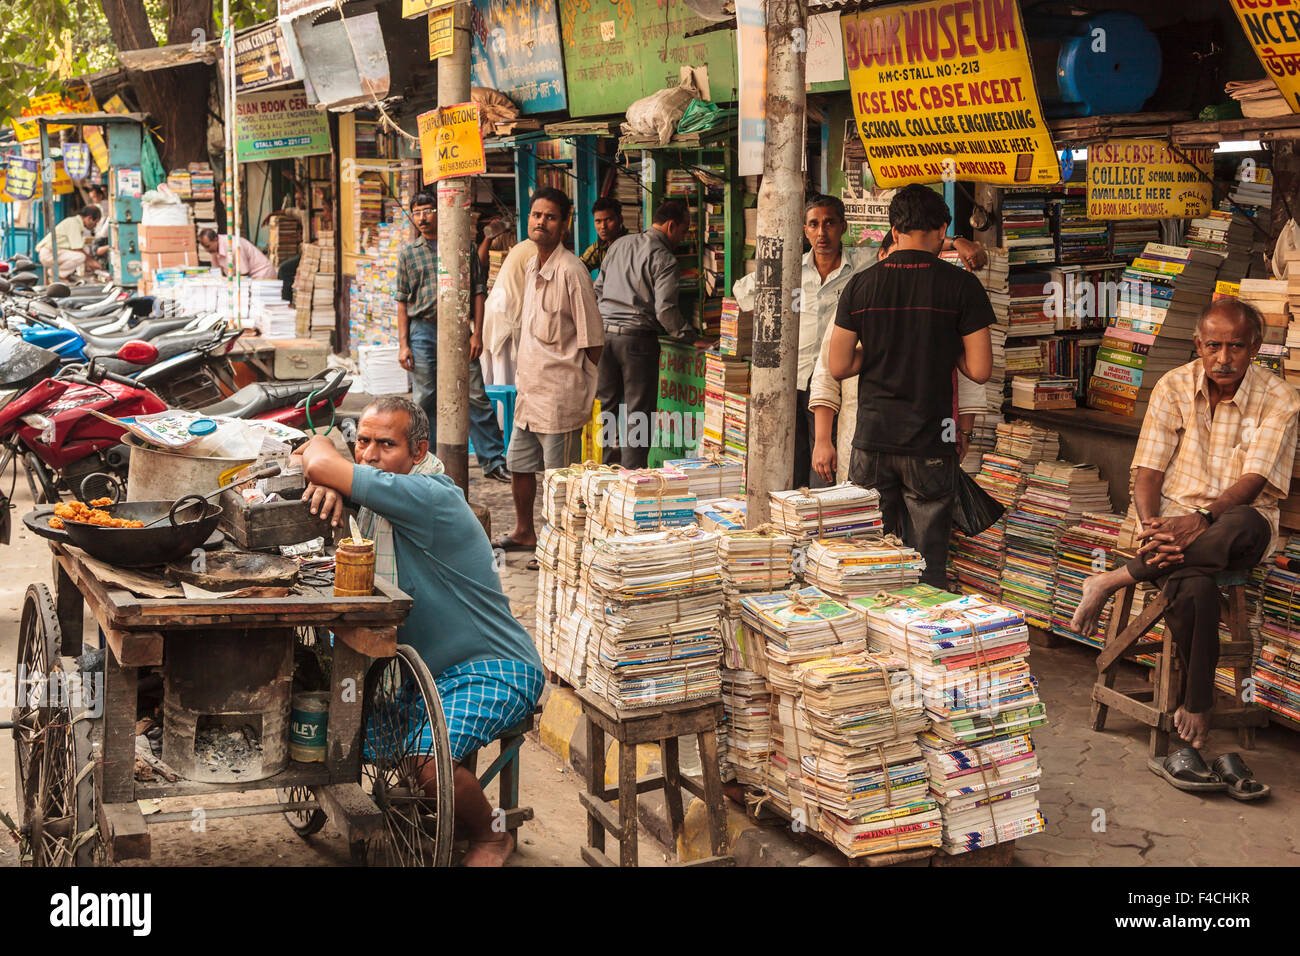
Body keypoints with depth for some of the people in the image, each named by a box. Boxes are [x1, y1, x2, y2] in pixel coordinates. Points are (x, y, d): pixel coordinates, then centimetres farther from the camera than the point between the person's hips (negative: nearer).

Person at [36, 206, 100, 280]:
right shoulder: (73, 223, -17)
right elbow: (77, 249, -19)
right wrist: (91, 261, -8)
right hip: (48, 254, -10)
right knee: (80, 256, -27)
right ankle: (55, 275, -10)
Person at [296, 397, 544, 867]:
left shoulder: (428, 497, -24)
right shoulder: (381, 494, 5)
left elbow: (320, 463, -28)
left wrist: (319, 448, -3)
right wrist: (328, 484, -10)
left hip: (494, 670, -10)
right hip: (430, 669, 10)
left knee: (428, 764, -28)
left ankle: (491, 836, 2)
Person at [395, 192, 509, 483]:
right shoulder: (408, 253, 11)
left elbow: (478, 291, 6)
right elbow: (402, 301, 10)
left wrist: (477, 334, -2)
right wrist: (403, 344, 2)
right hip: (423, 331, 1)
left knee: (476, 397, -3)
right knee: (426, 401, 4)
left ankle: (494, 462, 3)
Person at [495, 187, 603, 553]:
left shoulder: (571, 272, -17)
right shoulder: (532, 266, 10)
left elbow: (592, 341, -14)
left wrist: (579, 385, -8)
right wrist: (525, 376, 17)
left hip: (559, 395, -9)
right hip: (529, 387, 9)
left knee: (559, 477, 0)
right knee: (519, 463, 20)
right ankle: (524, 533, 37)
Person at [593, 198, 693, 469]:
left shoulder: (619, 244, 14)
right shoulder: (664, 259, -9)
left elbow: (598, 289, 17)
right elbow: (665, 310, -17)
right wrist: (688, 335, -5)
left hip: (604, 334, 6)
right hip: (637, 338, -6)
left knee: (606, 404, 14)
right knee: (638, 413, 1)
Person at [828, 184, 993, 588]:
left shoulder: (861, 285, 1)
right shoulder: (961, 285, -5)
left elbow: (838, 367, 3)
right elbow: (980, 371, -6)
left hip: (872, 439, 2)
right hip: (930, 443, -2)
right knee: (928, 565, 5)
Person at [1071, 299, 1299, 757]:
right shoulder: (1173, 388, 3)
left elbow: (1252, 482, -13)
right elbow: (1147, 472, -1)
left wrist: (1201, 520, -31)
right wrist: (1152, 526, -22)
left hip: (1235, 520, 0)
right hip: (1173, 515, 0)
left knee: (1244, 527, -41)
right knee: (1193, 590, -37)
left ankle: (1113, 581, -27)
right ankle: (1197, 704, -15)